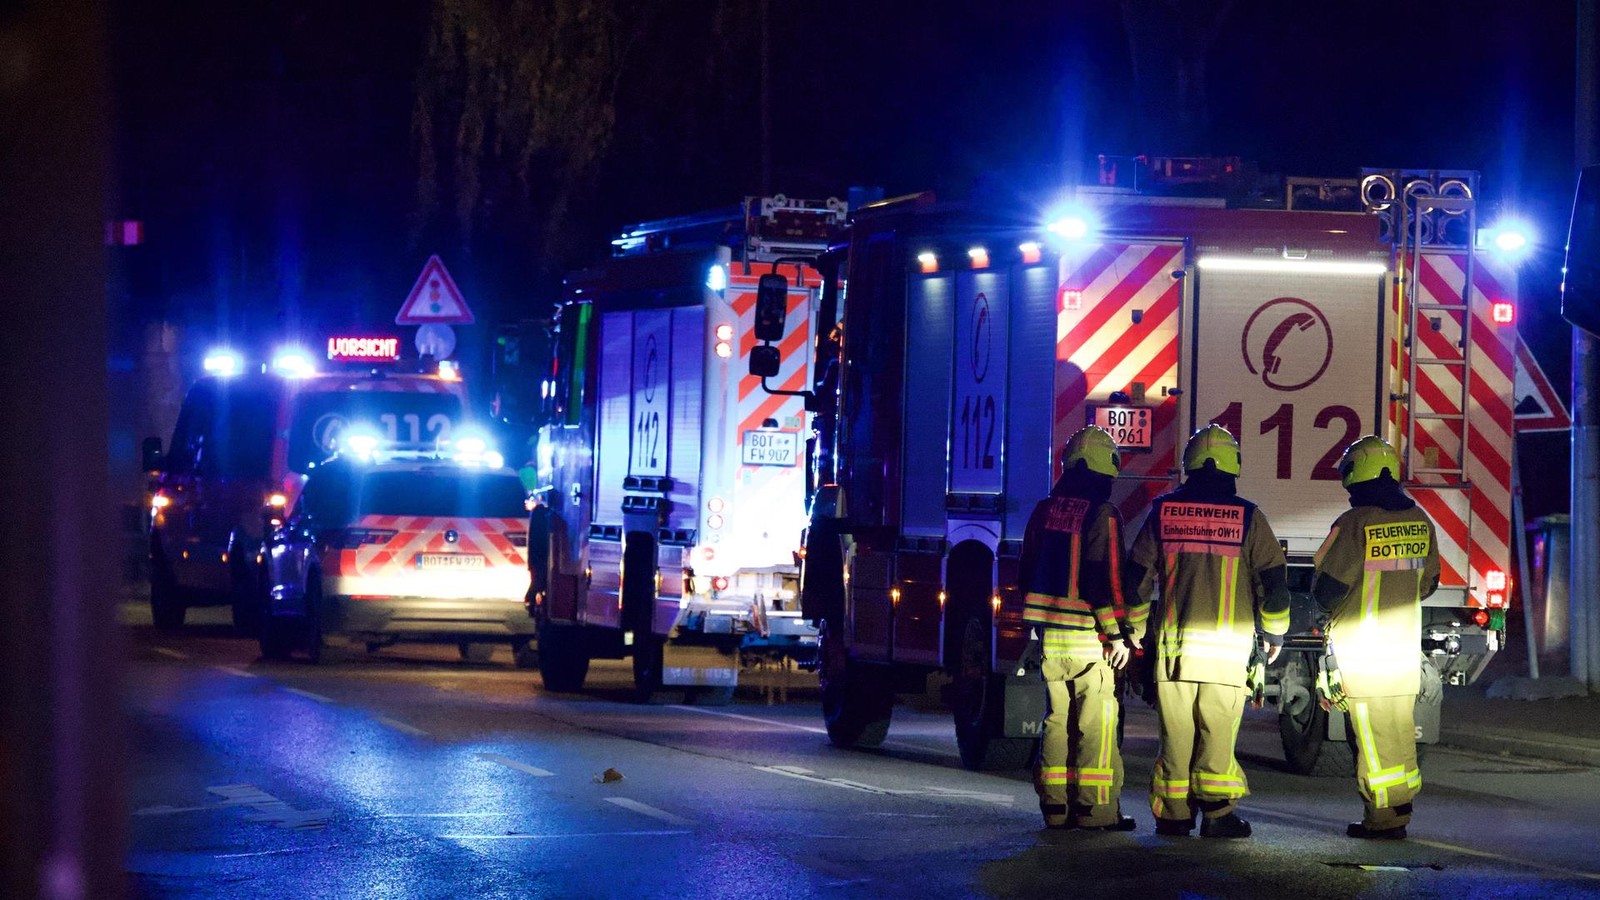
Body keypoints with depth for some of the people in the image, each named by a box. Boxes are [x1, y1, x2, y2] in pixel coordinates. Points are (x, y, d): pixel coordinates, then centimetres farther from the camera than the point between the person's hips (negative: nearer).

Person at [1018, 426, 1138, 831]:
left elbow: (1028, 574, 15)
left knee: (1058, 718, 12)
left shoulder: (1045, 510, 10)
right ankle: (1095, 808, -4)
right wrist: (1117, 634, -10)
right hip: (1089, 638, -6)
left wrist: (1033, 631, 22)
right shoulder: (1102, 515, -11)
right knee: (1096, 722, -2)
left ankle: (1055, 805, 11)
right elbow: (1105, 578, -16)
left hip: (1050, 638, 6)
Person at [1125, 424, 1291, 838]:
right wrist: (1274, 632, 16)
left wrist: (1134, 631, 19)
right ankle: (1217, 811, -2)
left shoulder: (1163, 512, 4)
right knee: (1218, 730, 2)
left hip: (1173, 641, 2)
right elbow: (1274, 578, 2)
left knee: (1176, 730, 6)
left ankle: (1173, 815, 8)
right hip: (1228, 645, -2)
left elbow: (1137, 575, 8)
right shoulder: (1247, 517, -1)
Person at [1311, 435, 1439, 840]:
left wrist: (1330, 606, 11)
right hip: (1405, 644, 6)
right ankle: (1401, 806, 20)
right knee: (1400, 728, 14)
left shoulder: (1355, 524, -15)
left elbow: (1328, 585, -11)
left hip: (1360, 646, -6)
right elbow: (1427, 581, 15)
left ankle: (1383, 818, -2)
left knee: (1371, 731, -2)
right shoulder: (1419, 522, 5)